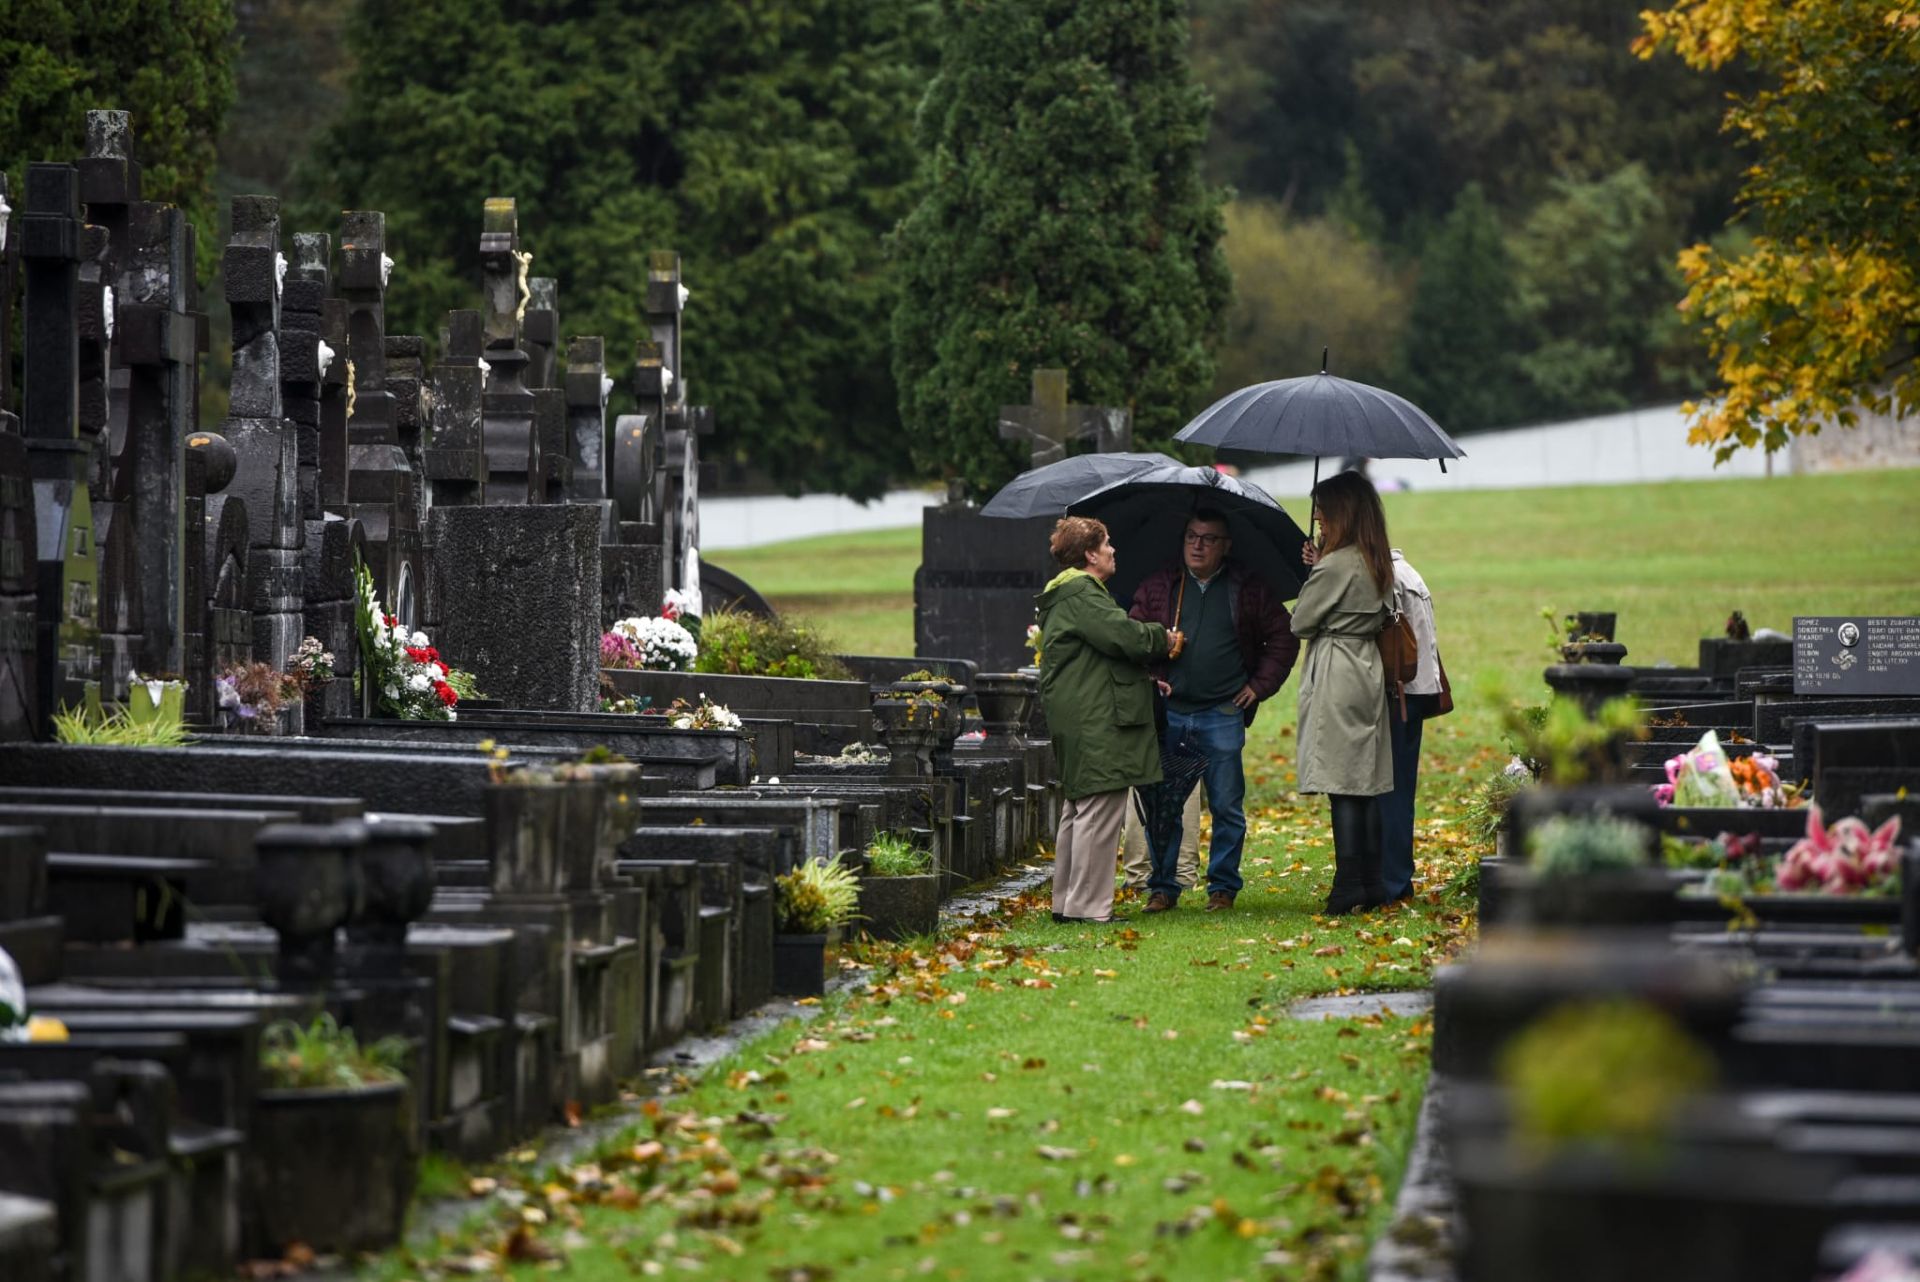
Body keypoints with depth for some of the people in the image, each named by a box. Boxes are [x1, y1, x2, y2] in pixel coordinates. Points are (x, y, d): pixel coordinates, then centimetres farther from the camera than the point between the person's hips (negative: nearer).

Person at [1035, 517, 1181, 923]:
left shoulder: (1073, 592, 22)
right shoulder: (1080, 593, -12)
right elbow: (1121, 634, -21)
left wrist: (1146, 679, 18)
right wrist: (1163, 638, -3)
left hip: (1078, 719, 12)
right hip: (1095, 721, -12)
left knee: (1079, 808, 15)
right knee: (1100, 809, -11)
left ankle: (1067, 902, 20)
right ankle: (1088, 905, -11)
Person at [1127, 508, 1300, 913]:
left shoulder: (1249, 589, 5)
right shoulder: (1158, 587, 9)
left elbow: (1283, 637, 10)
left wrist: (1260, 685, 3)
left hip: (1223, 715, -1)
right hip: (1167, 710, 1)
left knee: (1226, 806, 1)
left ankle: (1223, 886, 12)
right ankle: (1163, 886, 11)